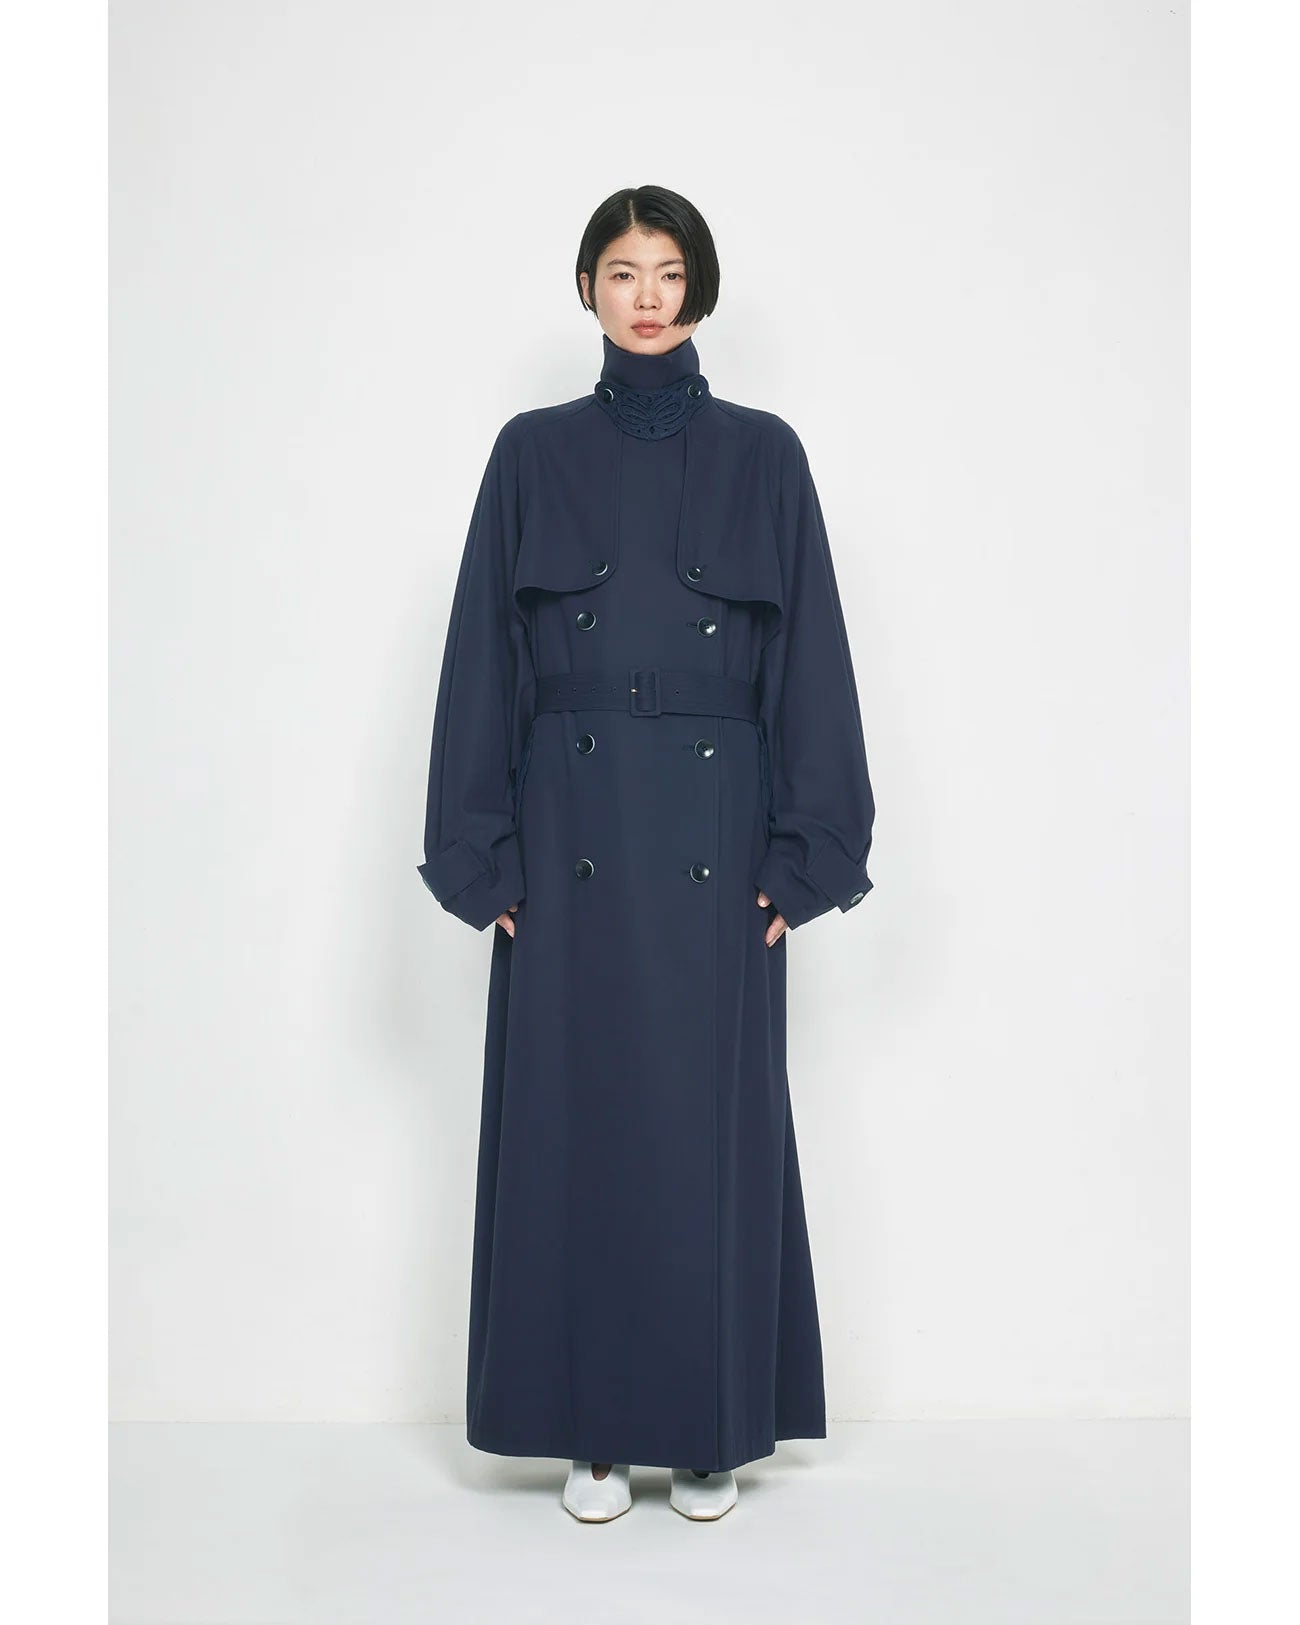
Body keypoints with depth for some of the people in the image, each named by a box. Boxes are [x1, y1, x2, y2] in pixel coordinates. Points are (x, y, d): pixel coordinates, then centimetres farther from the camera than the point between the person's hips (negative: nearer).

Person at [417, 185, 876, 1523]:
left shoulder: (763, 455, 5)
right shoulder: (534, 453, 5)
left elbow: (810, 659, 2)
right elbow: (484, 657, 3)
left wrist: (804, 853, -4)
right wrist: (484, 854, -3)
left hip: (715, 832, 0)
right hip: (572, 829, 1)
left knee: (713, 1120, 5)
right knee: (574, 1115, 5)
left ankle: (712, 1426, 22)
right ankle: (592, 1428, 21)